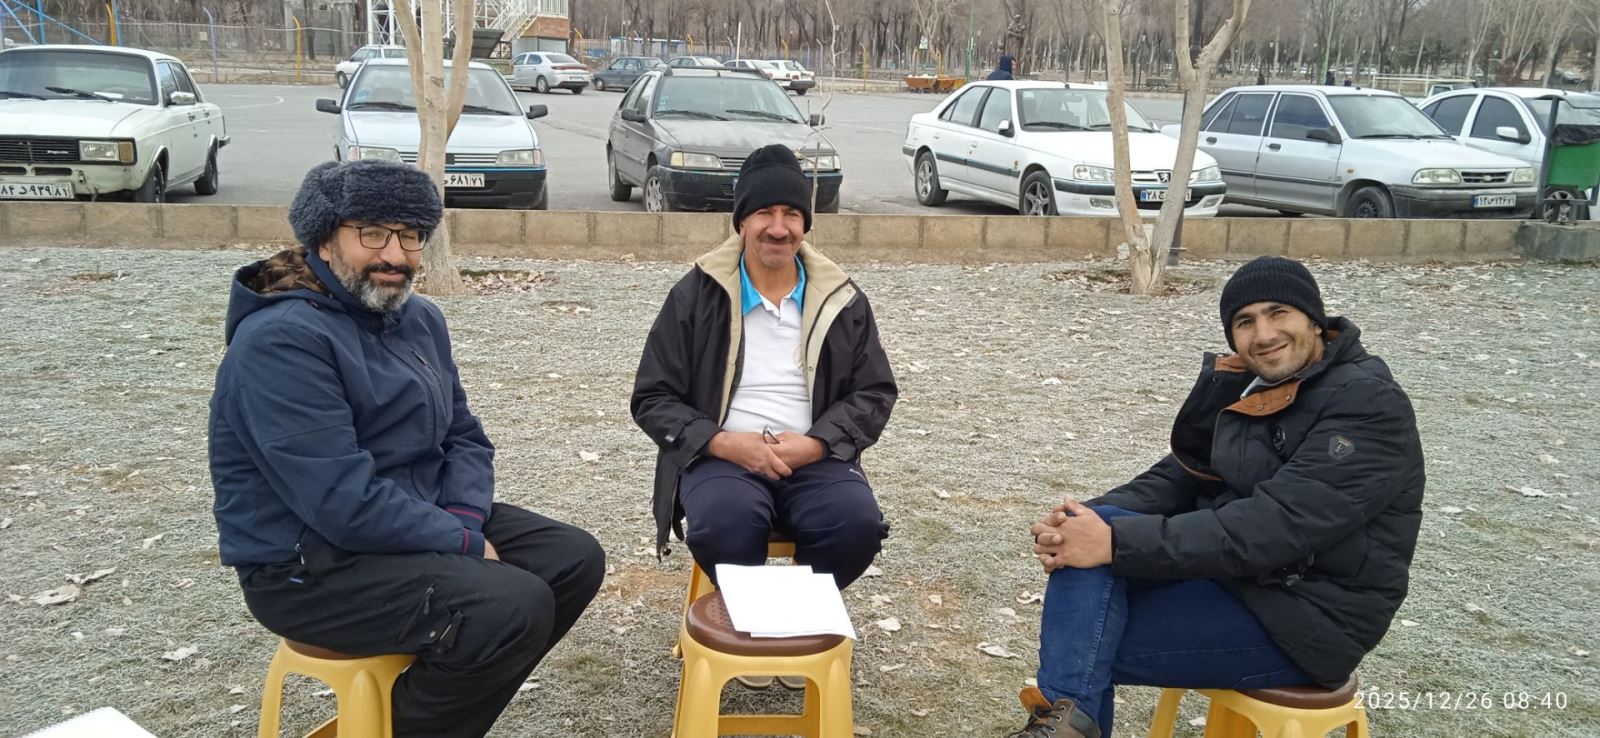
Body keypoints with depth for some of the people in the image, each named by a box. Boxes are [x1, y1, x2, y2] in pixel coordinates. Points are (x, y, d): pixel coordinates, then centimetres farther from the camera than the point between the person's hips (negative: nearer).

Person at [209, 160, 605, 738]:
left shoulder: (418, 318, 8)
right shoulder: (281, 340, -21)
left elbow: (465, 437, 9)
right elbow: (344, 502, -27)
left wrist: (464, 520, -11)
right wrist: (464, 544, -18)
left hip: (418, 525, 9)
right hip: (309, 565, -9)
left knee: (575, 560, 1)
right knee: (516, 607, -25)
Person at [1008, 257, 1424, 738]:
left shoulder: (1369, 406, -19)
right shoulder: (1247, 385, 6)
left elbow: (1278, 526, -29)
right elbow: (1183, 477, 5)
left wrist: (1118, 543, -32)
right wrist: (1089, 520, -16)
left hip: (1307, 615, -8)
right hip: (1236, 571, 8)